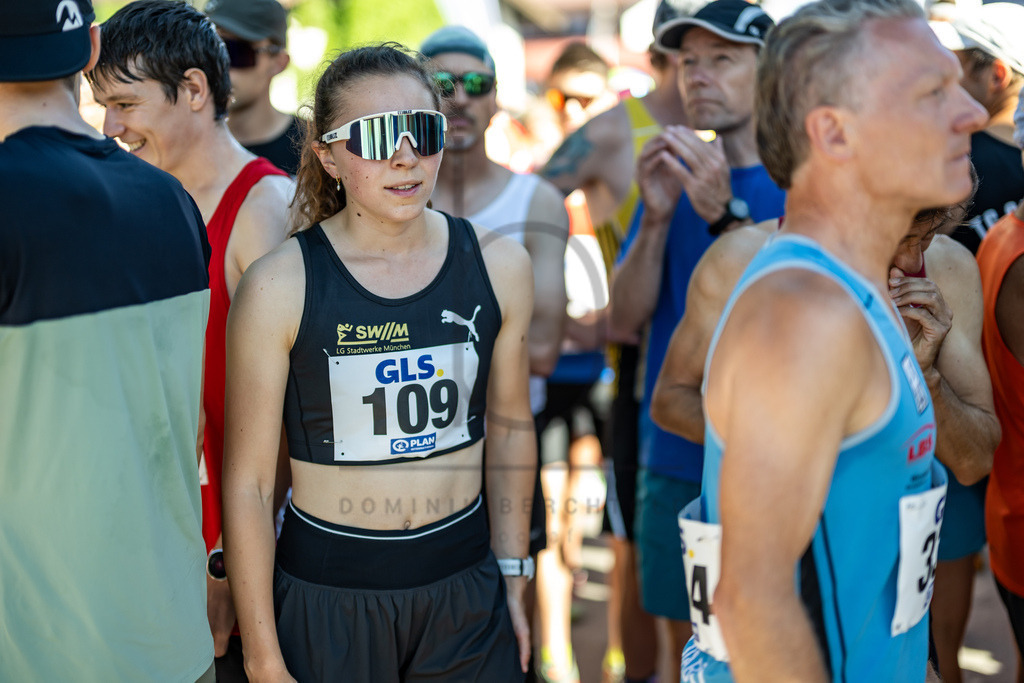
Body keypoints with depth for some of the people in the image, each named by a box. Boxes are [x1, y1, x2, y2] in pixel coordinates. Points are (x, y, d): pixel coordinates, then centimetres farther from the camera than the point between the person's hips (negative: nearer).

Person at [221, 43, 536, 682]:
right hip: (327, 597, -3)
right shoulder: (280, 287, -12)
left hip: (465, 588, 3)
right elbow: (248, 482, -8)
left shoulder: (499, 265, -2)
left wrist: (512, 576, 13)